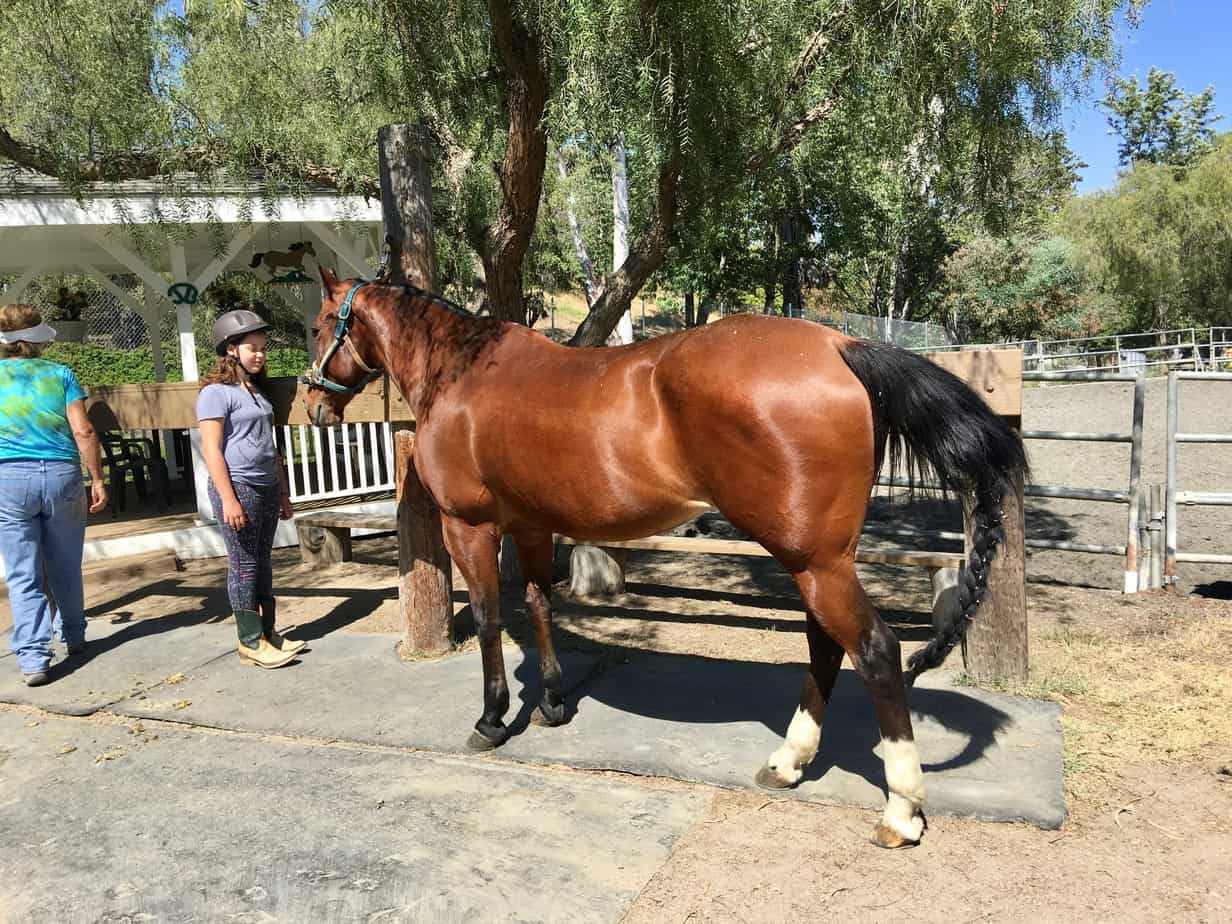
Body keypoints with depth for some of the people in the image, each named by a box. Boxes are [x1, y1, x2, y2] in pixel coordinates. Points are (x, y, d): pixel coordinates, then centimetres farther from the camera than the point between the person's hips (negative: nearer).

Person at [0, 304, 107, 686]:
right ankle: (74, 638, 31)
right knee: (66, 567, 15)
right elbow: (83, 431, -5)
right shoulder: (59, 374, 3)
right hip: (62, 476, 1)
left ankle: (33, 658, 0)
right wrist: (97, 479, 0)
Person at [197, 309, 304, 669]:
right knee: (243, 564, -2)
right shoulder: (216, 392, -8)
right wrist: (228, 499, -20)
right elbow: (211, 450, -14)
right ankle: (250, 642, 6)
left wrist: (283, 492, 19)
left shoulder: (258, 390, 17)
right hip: (238, 487, -8)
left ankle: (268, 632, 20)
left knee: (263, 561, 12)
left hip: (267, 487, 8)